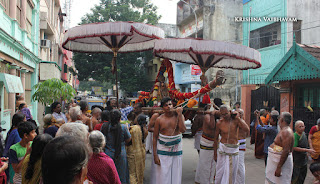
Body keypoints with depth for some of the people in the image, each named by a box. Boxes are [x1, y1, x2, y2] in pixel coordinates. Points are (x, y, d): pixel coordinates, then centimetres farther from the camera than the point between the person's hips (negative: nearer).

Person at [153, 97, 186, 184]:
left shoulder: (179, 116, -1)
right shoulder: (159, 119, -4)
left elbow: (183, 130, -18)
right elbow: (155, 138, -1)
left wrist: (179, 114, -19)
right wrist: (155, 155, -6)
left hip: (176, 150, 1)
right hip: (162, 151, -1)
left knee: (175, 175, 9)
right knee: (163, 177, 3)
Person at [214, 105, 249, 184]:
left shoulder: (236, 120, -4)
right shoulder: (219, 123, -6)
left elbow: (246, 129, -19)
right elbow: (216, 138, 1)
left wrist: (237, 118, -16)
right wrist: (215, 154, 3)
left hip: (235, 150, 2)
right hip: (223, 149, -2)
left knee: (233, 172, 12)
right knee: (221, 171, 1)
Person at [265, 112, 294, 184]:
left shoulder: (286, 132, -20)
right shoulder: (283, 131, 12)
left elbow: (286, 151, -27)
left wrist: (279, 167, -27)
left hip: (282, 162, -10)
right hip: (276, 161, 10)